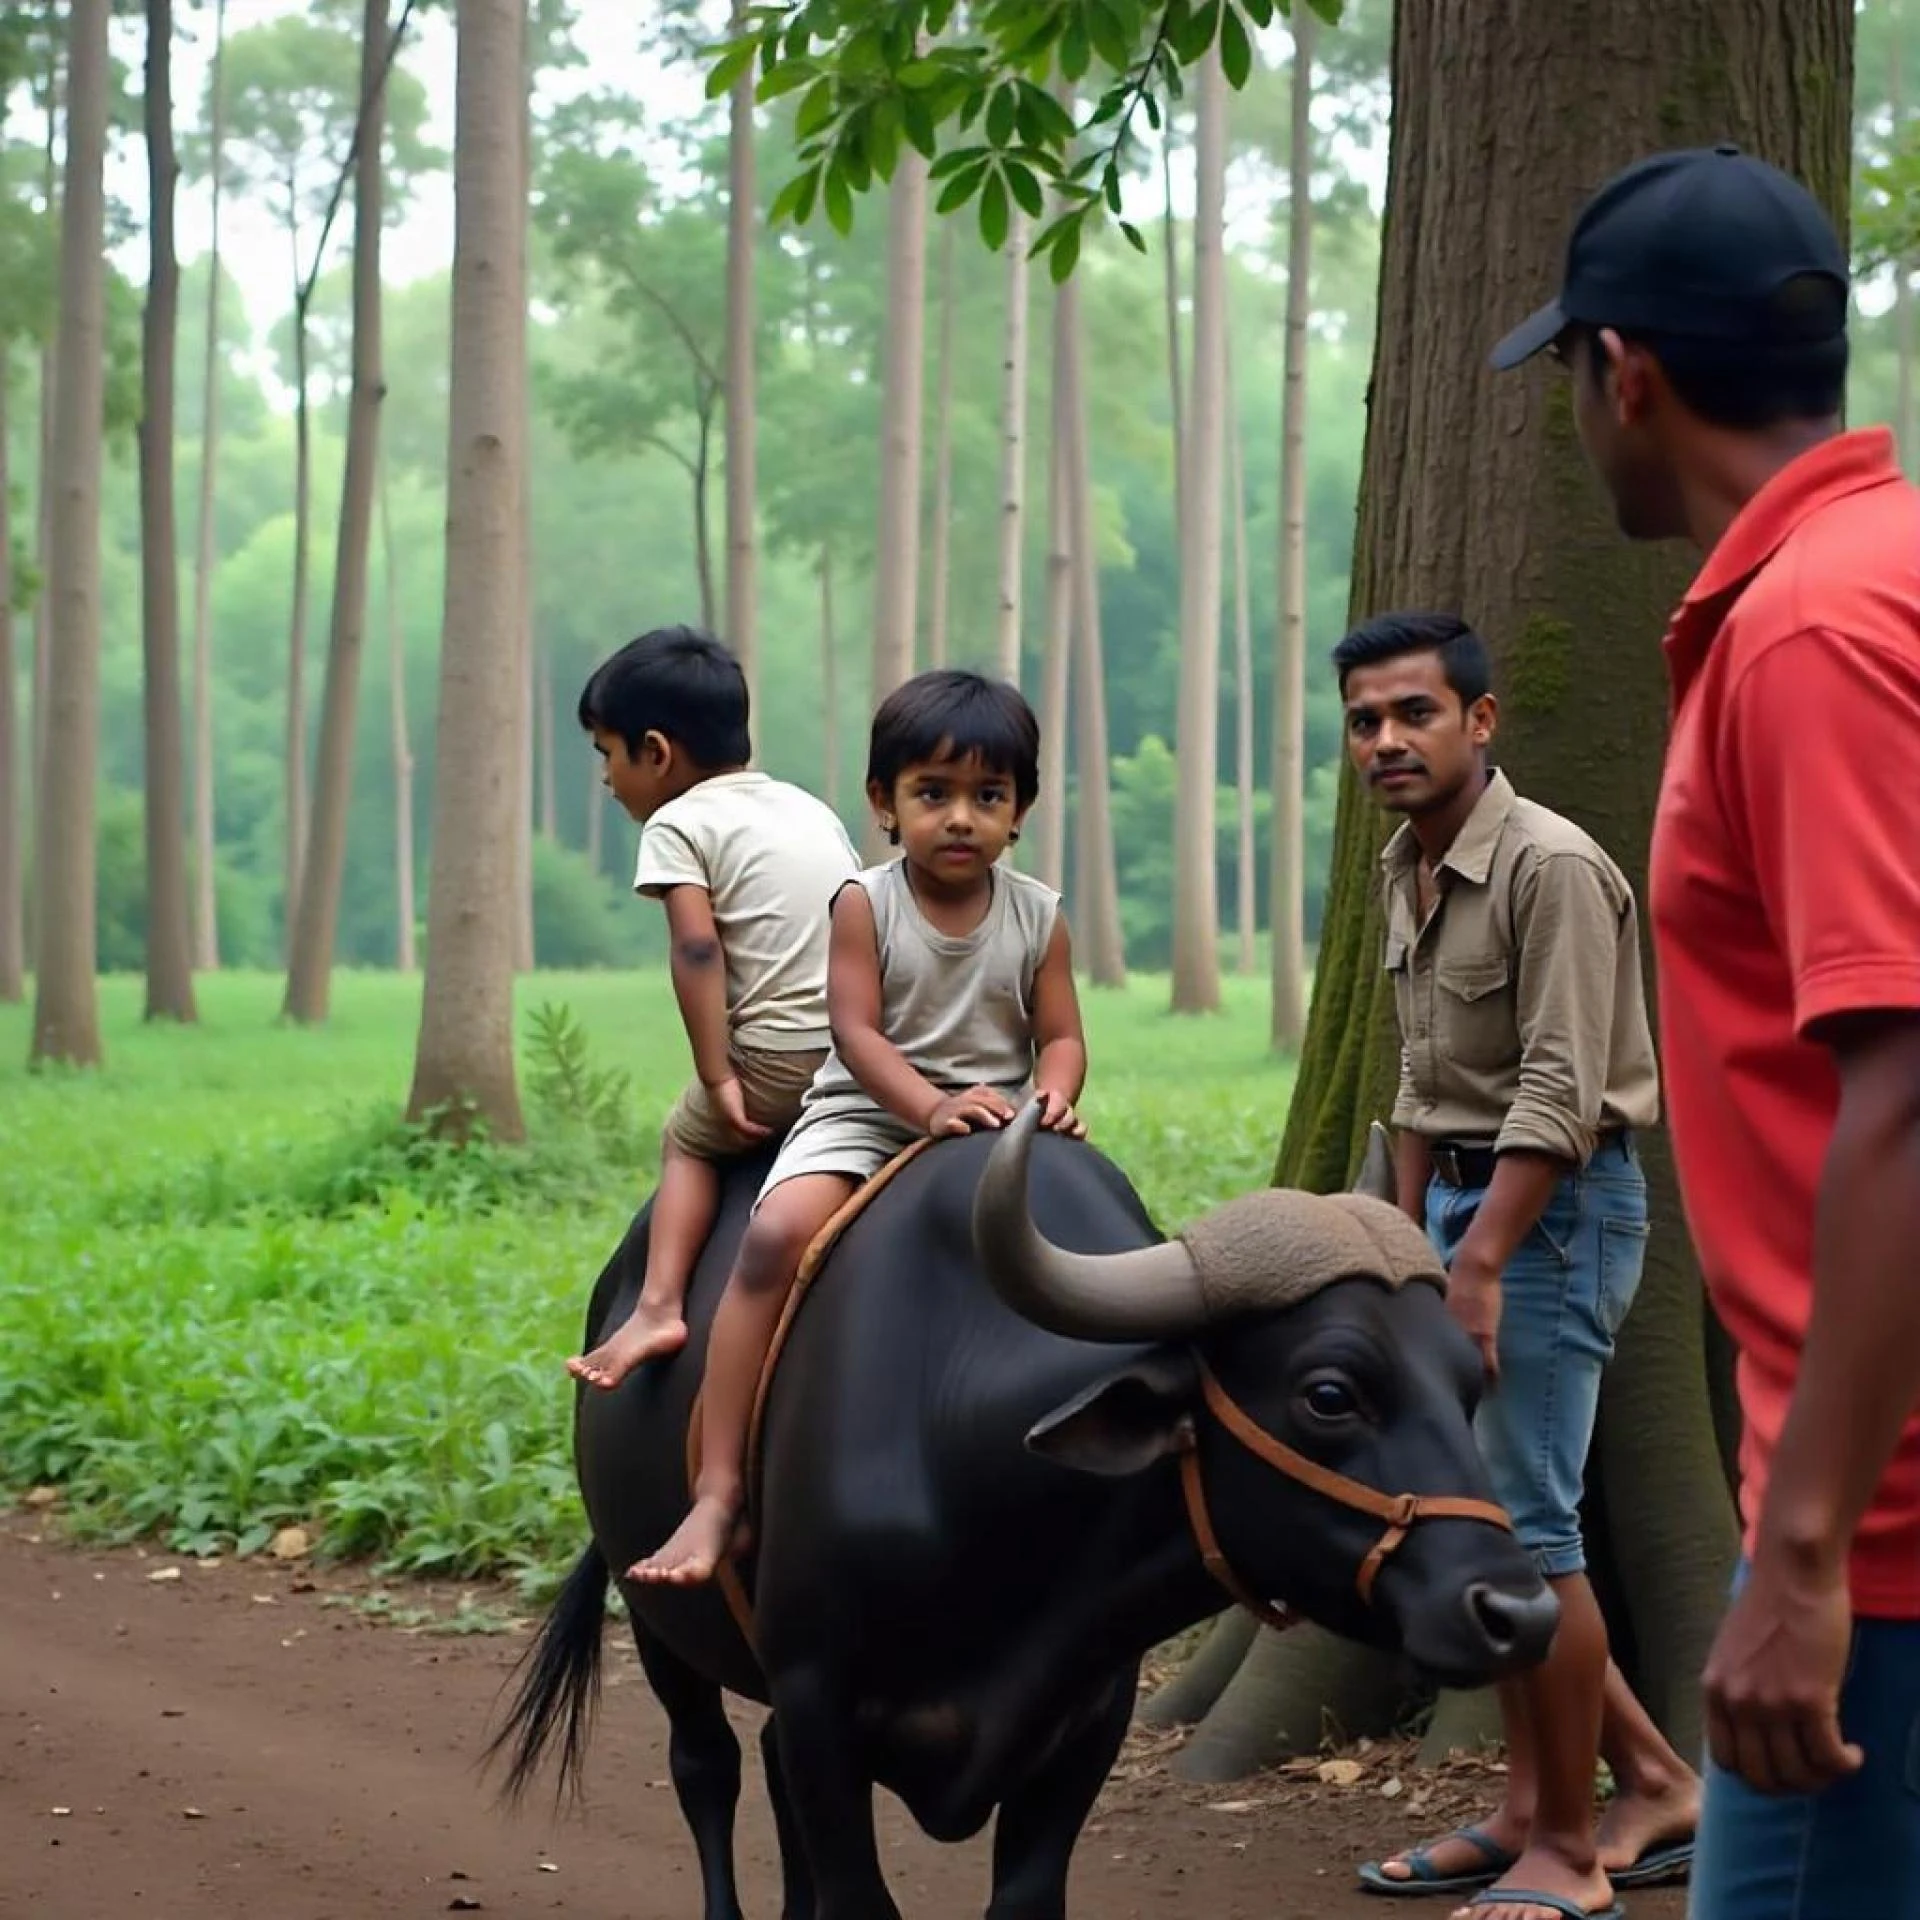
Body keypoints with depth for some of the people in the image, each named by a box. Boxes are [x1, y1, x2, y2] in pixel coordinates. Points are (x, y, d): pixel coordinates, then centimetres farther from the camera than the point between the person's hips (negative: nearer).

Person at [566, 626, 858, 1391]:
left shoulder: (678, 823, 1)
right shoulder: (812, 808, 21)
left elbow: (697, 949, -11)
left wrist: (719, 1080, -12)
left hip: (779, 1058, -6)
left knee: (688, 1142, 18)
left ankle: (658, 1306, 2)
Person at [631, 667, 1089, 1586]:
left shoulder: (1037, 916, 3)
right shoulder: (865, 904, -4)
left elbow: (1060, 1036, 3)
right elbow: (857, 1033, -11)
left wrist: (1053, 1097, -20)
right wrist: (933, 1105, -27)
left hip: (995, 1127, 3)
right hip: (865, 1113, -3)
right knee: (778, 1233, -29)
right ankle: (718, 1490, -29)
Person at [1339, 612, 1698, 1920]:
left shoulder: (1549, 867, -17)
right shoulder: (1408, 871, 11)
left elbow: (1559, 1099, -21)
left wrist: (1479, 1267, -23)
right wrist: (1411, 1250, 15)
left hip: (1556, 1206, -9)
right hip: (1464, 1196, 9)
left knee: (1521, 1526, -7)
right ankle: (1651, 1782, 22)